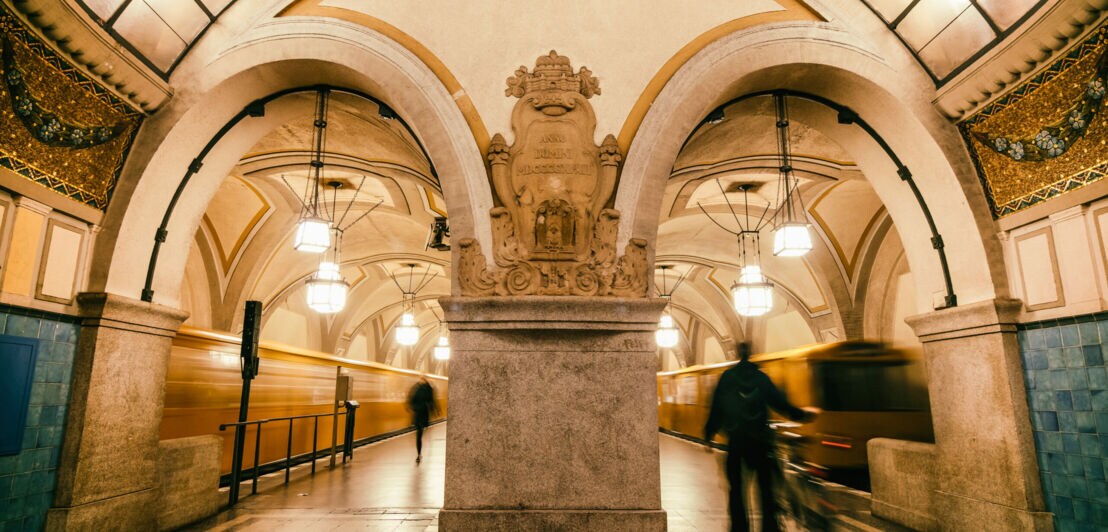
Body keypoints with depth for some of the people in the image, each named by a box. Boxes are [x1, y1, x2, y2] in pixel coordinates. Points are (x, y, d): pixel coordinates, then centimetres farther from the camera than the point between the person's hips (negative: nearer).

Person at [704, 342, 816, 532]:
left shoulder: (727, 378, 0)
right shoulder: (761, 377, 2)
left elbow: (716, 409, -1)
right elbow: (780, 402, 3)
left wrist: (708, 437, 3)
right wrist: (801, 414, 18)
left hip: (734, 438, -1)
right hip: (759, 439, 1)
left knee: (735, 486, 9)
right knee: (765, 485, 9)